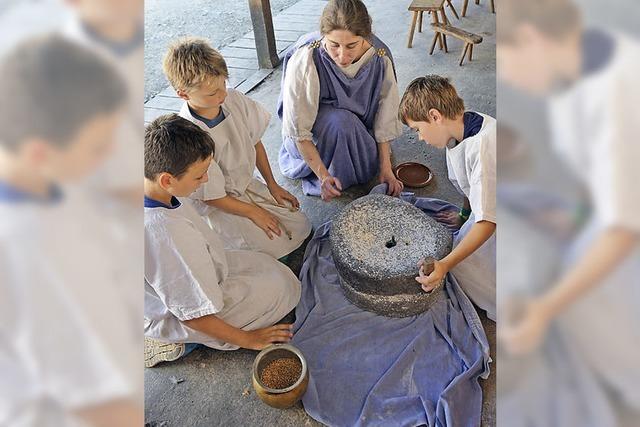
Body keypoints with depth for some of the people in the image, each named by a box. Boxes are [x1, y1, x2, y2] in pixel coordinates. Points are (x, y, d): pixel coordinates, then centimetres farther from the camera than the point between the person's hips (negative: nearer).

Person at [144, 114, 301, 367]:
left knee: (269, 265, 12)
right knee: (282, 286, -1)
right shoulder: (169, 235, -41)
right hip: (173, 316, -7)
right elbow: (193, 315, -28)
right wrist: (246, 339, -14)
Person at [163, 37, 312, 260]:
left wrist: (272, 185, 5)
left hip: (248, 184, 7)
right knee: (276, 246, -14)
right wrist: (253, 212, -11)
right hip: (217, 205, -6)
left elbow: (255, 142, 3)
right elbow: (212, 197, -21)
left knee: (302, 227, 5)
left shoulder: (233, 99, -13)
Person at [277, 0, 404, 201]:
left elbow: (384, 118, -15)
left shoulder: (379, 58, -24)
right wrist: (323, 175, -31)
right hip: (314, 130, -3)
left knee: (370, 167, -16)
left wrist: (386, 169, -14)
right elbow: (298, 129, -29)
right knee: (340, 122, -34)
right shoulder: (305, 59, -35)